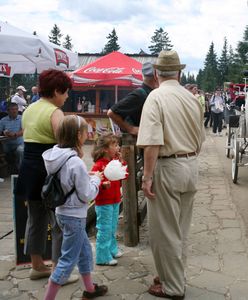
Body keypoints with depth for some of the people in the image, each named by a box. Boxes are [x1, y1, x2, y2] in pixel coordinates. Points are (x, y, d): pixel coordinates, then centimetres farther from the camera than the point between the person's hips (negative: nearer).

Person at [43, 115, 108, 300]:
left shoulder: (55, 156, 0)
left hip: (63, 212, 9)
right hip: (74, 216, -9)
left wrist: (88, 177, 6)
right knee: (68, 259, 3)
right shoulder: (76, 162, -24)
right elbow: (86, 195, -19)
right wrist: (96, 180, -3)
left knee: (84, 249, 23)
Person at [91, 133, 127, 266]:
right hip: (103, 203, -8)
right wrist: (103, 185, -38)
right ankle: (103, 257, 6)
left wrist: (121, 162, -3)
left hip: (115, 201, 8)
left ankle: (112, 249, 36)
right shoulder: (98, 165, -18)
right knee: (104, 230, -3)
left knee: (112, 228, 21)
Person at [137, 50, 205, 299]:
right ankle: (174, 277, 34)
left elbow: (153, 142, -21)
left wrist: (147, 176, -17)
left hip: (167, 167, -7)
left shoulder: (157, 96, -12)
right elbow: (199, 139, 12)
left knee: (164, 230, 7)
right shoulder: (192, 98, 6)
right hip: (191, 167, 7)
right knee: (180, 229, 19)